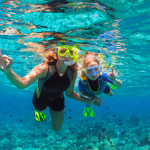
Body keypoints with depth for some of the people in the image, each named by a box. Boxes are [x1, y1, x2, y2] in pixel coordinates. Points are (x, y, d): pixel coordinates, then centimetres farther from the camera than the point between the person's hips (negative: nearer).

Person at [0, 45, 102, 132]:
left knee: (57, 128, 23)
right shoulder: (45, 68, -41)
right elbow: (22, 84, -55)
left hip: (58, 100, 3)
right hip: (41, 98, -2)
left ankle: (53, 112, 52)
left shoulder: (73, 73, -27)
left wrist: (88, 101, -12)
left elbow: (69, 93, -9)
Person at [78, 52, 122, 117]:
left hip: (102, 87, 1)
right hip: (89, 92, -1)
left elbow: (120, 85, -42)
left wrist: (114, 80, -64)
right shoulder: (82, 81, -46)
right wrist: (93, 97, -29)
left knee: (110, 94, 27)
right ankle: (87, 107, 58)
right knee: (88, 104, 20)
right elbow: (82, 92, -21)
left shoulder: (103, 76, -49)